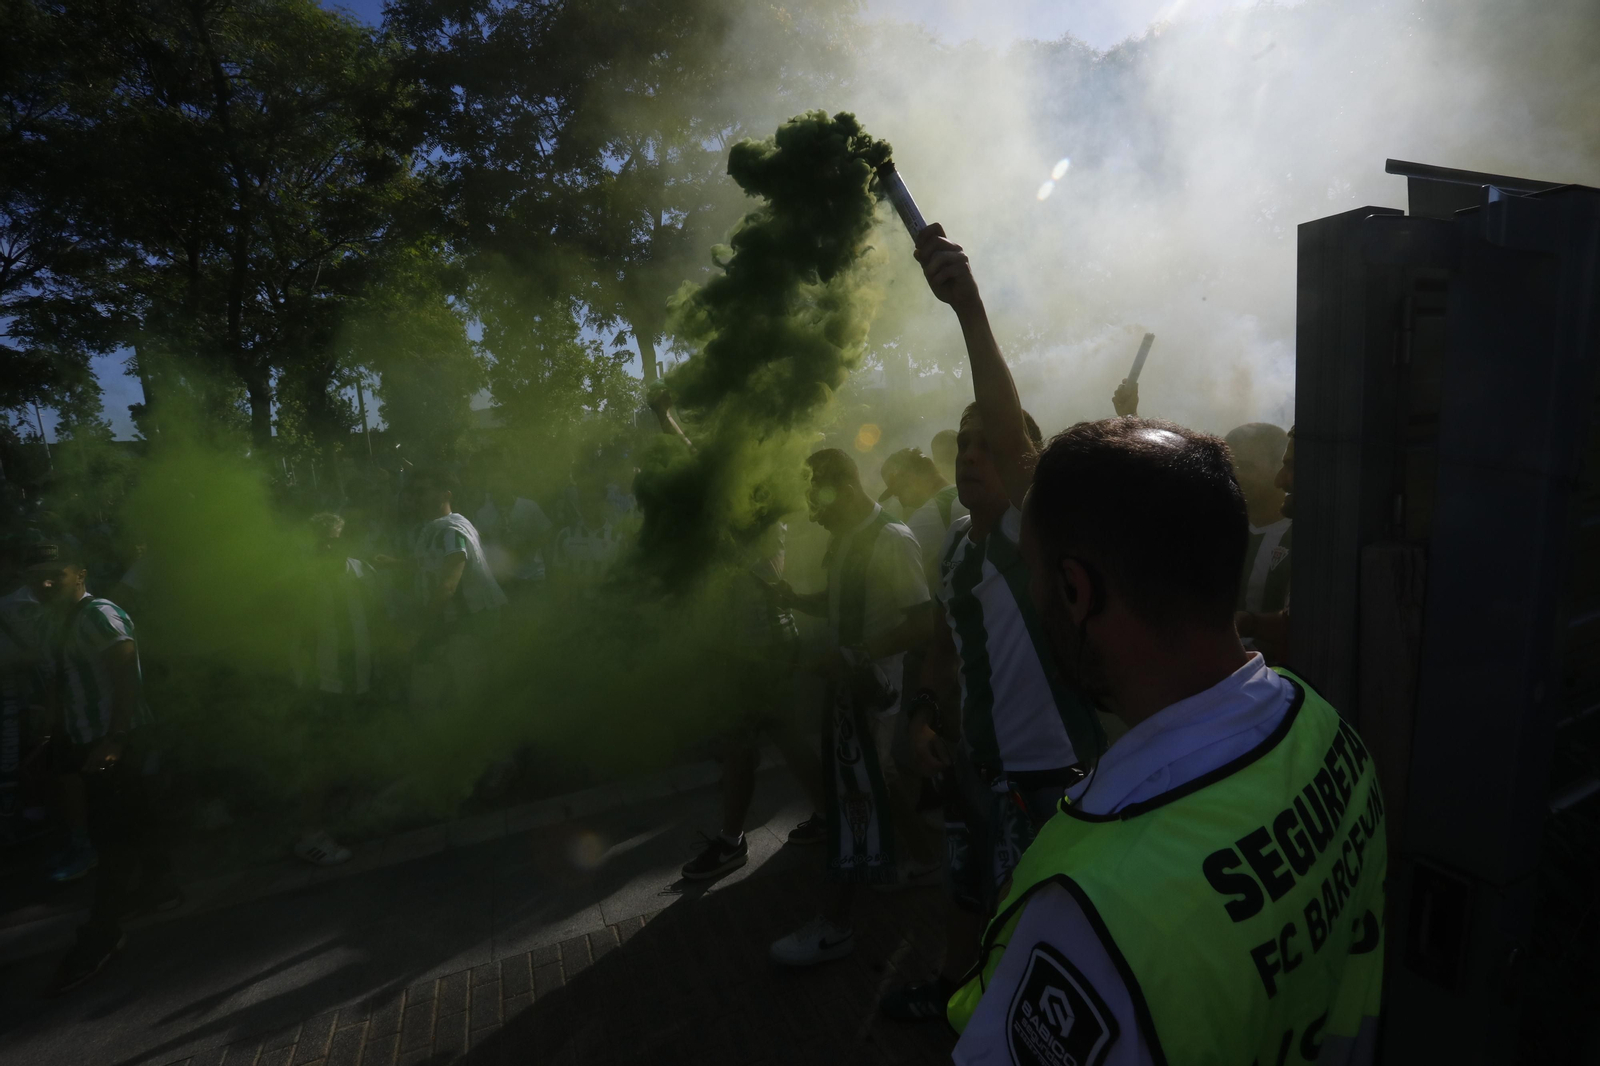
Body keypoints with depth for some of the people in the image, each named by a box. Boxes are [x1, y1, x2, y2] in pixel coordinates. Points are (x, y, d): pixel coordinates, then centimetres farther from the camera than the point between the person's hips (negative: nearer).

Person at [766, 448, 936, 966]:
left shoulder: (892, 542, -20)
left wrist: (852, 655, -25)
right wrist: (795, 598, 1)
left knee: (859, 792, 0)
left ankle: (834, 925, 13)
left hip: (874, 685, -9)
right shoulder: (845, 539, 7)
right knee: (851, 784, 21)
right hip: (848, 680, 9)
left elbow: (923, 623, -24)